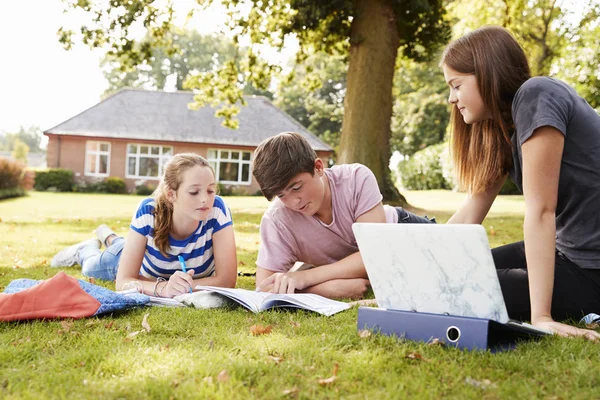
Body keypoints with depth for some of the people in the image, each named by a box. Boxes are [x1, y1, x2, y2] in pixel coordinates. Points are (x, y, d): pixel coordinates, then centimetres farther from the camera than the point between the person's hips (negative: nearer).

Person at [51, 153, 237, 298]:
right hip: (148, 269, -2)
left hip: (194, 278, 2)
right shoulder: (148, 211, -40)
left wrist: (182, 285, -53)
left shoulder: (216, 209, -41)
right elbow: (123, 282, -39)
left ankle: (110, 239, 61)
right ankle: (84, 250, 56)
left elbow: (227, 279, -41)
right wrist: (163, 287, -58)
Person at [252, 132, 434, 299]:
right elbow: (264, 286, -34)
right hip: (354, 268, 1)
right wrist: (328, 288, -47)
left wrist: (304, 277, -50)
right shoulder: (276, 219, -32)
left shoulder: (357, 178, -37)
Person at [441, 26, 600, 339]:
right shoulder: (501, 127, 8)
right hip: (570, 251, 9)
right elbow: (470, 214, 7)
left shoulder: (536, 96, -19)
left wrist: (541, 316, -27)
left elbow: (540, 209, -25)